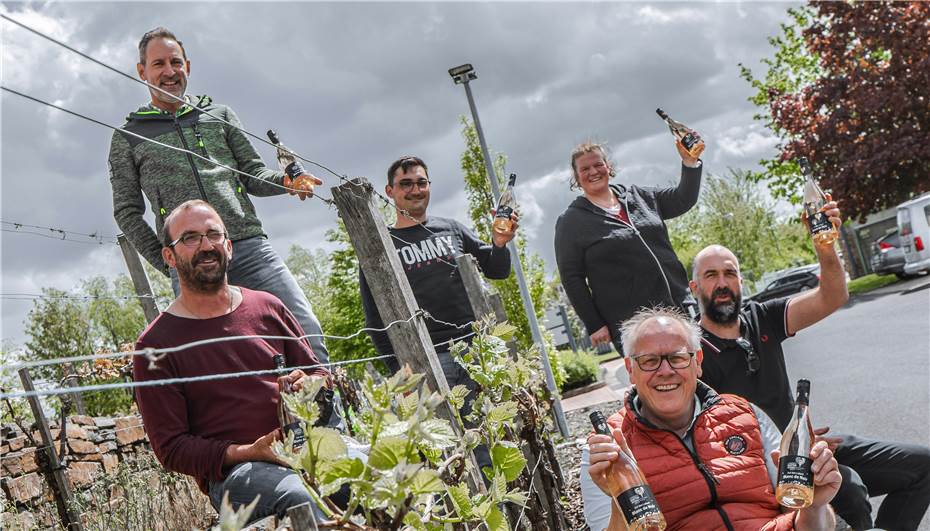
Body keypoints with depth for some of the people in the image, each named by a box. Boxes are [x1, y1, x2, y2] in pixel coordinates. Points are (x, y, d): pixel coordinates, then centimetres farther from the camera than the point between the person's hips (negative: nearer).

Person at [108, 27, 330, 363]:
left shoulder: (220, 115, 21)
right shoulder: (127, 138, 15)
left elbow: (254, 173, 19)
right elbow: (127, 212, 14)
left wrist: (286, 181, -5)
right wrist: (167, 264, 3)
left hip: (250, 247, 2)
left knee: (308, 334, -9)